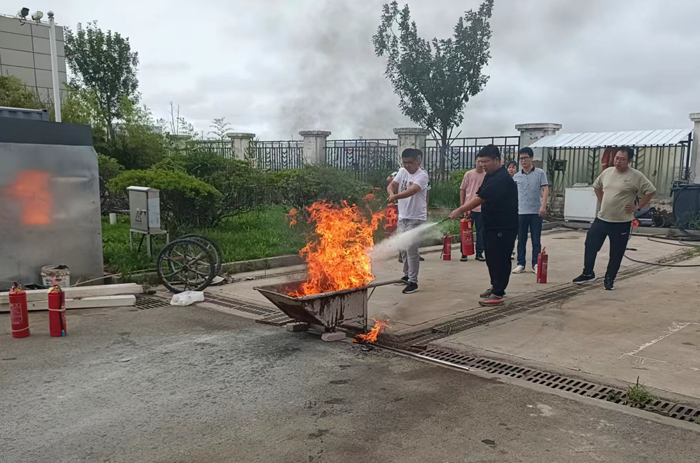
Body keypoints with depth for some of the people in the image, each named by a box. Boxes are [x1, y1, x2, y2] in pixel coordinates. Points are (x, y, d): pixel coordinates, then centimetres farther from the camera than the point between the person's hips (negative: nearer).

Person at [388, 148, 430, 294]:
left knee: (411, 249, -9)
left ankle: (413, 282, -2)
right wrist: (391, 194, -27)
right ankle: (407, 275, 31)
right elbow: (391, 186, -3)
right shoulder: (402, 172, 7)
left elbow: (412, 191, -30)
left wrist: (396, 196, -45)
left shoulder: (422, 175, -13)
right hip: (402, 217, 7)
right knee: (403, 248, 15)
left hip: (416, 218, -7)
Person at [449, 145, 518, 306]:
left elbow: (480, 199, -26)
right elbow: (478, 196, 12)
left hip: (504, 227, -10)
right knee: (491, 258, 16)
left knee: (500, 259, -5)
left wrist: (460, 210, -23)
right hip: (491, 225, 10)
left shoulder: (502, 179, -22)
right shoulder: (490, 176, 11)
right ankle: (495, 286, 29)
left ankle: (498, 294, 0)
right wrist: (463, 209, -1)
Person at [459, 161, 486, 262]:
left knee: (481, 231, 6)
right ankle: (464, 253, 10)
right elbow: (462, 189, 6)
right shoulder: (468, 174, 1)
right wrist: (461, 204, 0)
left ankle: (479, 253, 15)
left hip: (482, 208, 1)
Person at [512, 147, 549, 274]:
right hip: (521, 212, 2)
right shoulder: (516, 176, 8)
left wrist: (543, 205, -17)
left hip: (536, 212, -2)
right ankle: (520, 264, 14)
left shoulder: (540, 173, 1)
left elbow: (545, 189, -5)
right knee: (521, 240, 7)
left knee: (536, 240, 3)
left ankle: (536, 264, 11)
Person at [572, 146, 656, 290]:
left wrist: (638, 207, -9)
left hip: (621, 223, -5)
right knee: (590, 245, 8)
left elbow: (651, 191, -10)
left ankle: (610, 279, 22)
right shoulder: (607, 172, 5)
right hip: (601, 219, 5)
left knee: (616, 253, 6)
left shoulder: (636, 176, -12)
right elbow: (597, 186, 22)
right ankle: (588, 274, 24)